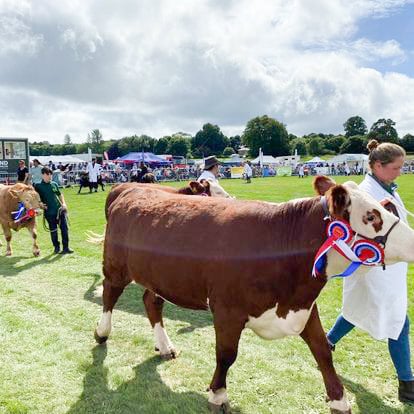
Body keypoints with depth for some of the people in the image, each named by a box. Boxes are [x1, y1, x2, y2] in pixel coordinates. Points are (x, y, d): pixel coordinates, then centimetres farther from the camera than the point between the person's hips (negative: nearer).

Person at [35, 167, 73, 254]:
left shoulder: (54, 184, 9)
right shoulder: (38, 186, 0)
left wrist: (63, 203, 6)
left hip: (60, 209, 3)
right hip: (49, 212, -2)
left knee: (64, 228, -3)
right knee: (53, 230, 7)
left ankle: (66, 248, 3)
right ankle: (56, 247, 23)